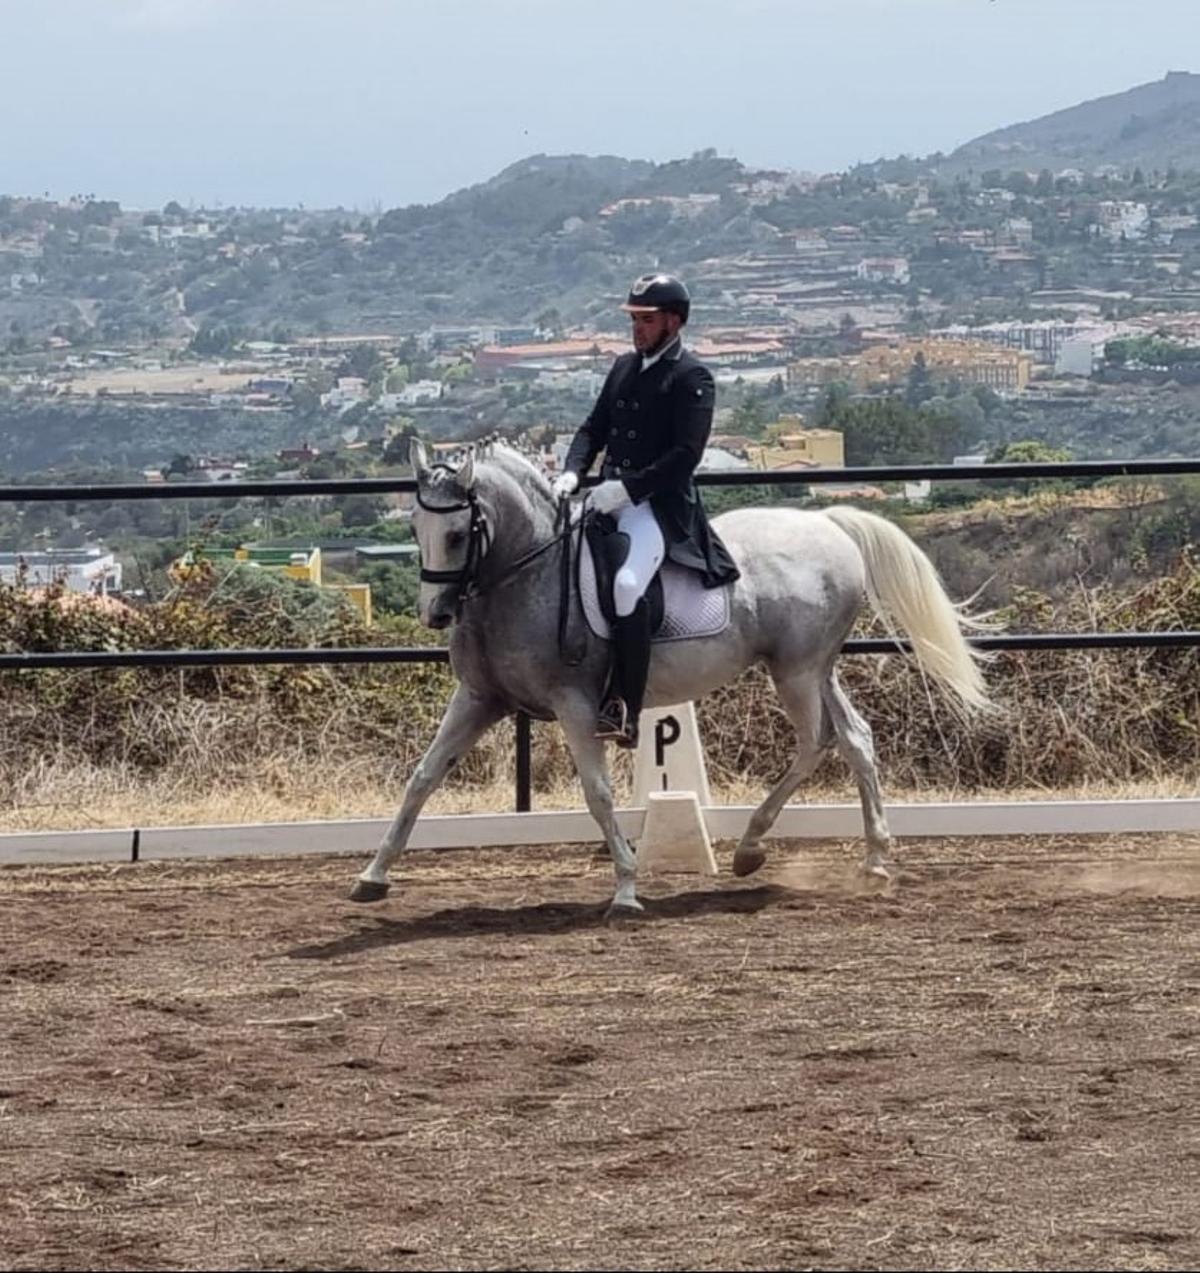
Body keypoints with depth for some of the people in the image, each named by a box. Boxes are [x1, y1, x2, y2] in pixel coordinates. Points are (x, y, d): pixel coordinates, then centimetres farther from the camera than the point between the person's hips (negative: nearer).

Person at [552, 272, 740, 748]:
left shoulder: (691, 378, -7)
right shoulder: (625, 368, 17)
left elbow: (685, 454, -15)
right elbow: (594, 428, 19)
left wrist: (628, 488, -21)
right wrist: (572, 471, -2)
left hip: (661, 505, -9)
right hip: (612, 497, 9)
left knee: (626, 584, -30)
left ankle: (625, 712, -27)